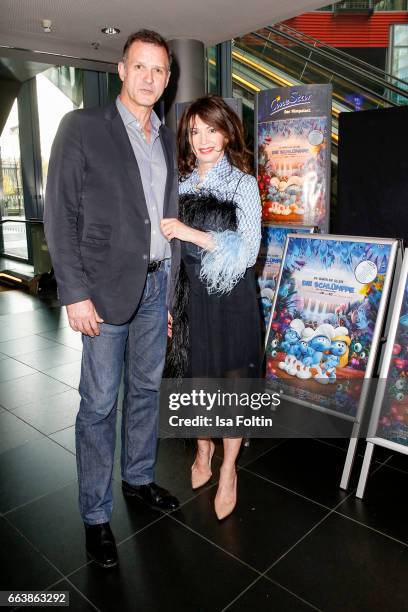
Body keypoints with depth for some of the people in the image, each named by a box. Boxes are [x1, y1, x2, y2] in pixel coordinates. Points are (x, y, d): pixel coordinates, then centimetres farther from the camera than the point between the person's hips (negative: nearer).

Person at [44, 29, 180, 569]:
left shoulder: (166, 138, 14)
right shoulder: (82, 127, -3)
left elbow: (166, 216, 14)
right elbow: (61, 215, -7)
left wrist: (171, 286, 12)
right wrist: (75, 293, -14)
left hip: (156, 284, 6)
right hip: (107, 286, -5)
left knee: (146, 390, 15)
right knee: (99, 404, 2)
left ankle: (138, 478, 35)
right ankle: (95, 515, 19)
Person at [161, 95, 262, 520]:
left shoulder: (243, 183, -3)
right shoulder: (181, 184, 7)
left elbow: (247, 250, -12)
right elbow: (172, 247, 9)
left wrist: (191, 232, -19)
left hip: (231, 296, -3)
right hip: (190, 293, 3)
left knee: (232, 381, 5)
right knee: (195, 377, 13)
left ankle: (228, 471, 24)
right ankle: (203, 451, 38)